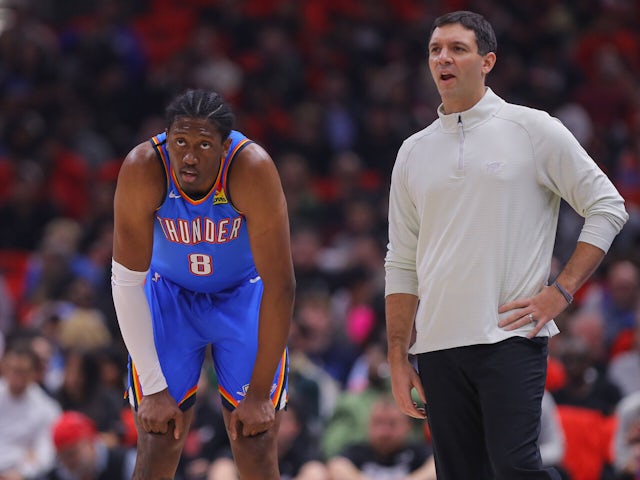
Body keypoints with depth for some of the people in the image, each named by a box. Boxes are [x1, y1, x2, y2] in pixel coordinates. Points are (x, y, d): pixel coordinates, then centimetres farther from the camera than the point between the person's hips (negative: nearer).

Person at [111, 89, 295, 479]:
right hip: (170, 293, 1)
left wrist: (259, 393, -26)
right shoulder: (143, 169, -29)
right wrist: (154, 388, -23)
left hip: (245, 293, -1)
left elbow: (280, 286, -27)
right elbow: (127, 282, -22)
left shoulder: (252, 169, -32)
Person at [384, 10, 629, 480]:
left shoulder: (534, 129, 2)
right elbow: (402, 265, 17)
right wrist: (399, 358, 10)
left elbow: (608, 207, 3)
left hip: (512, 337, -5)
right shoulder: (414, 152, 14)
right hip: (437, 347, 5)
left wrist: (560, 291, -6)